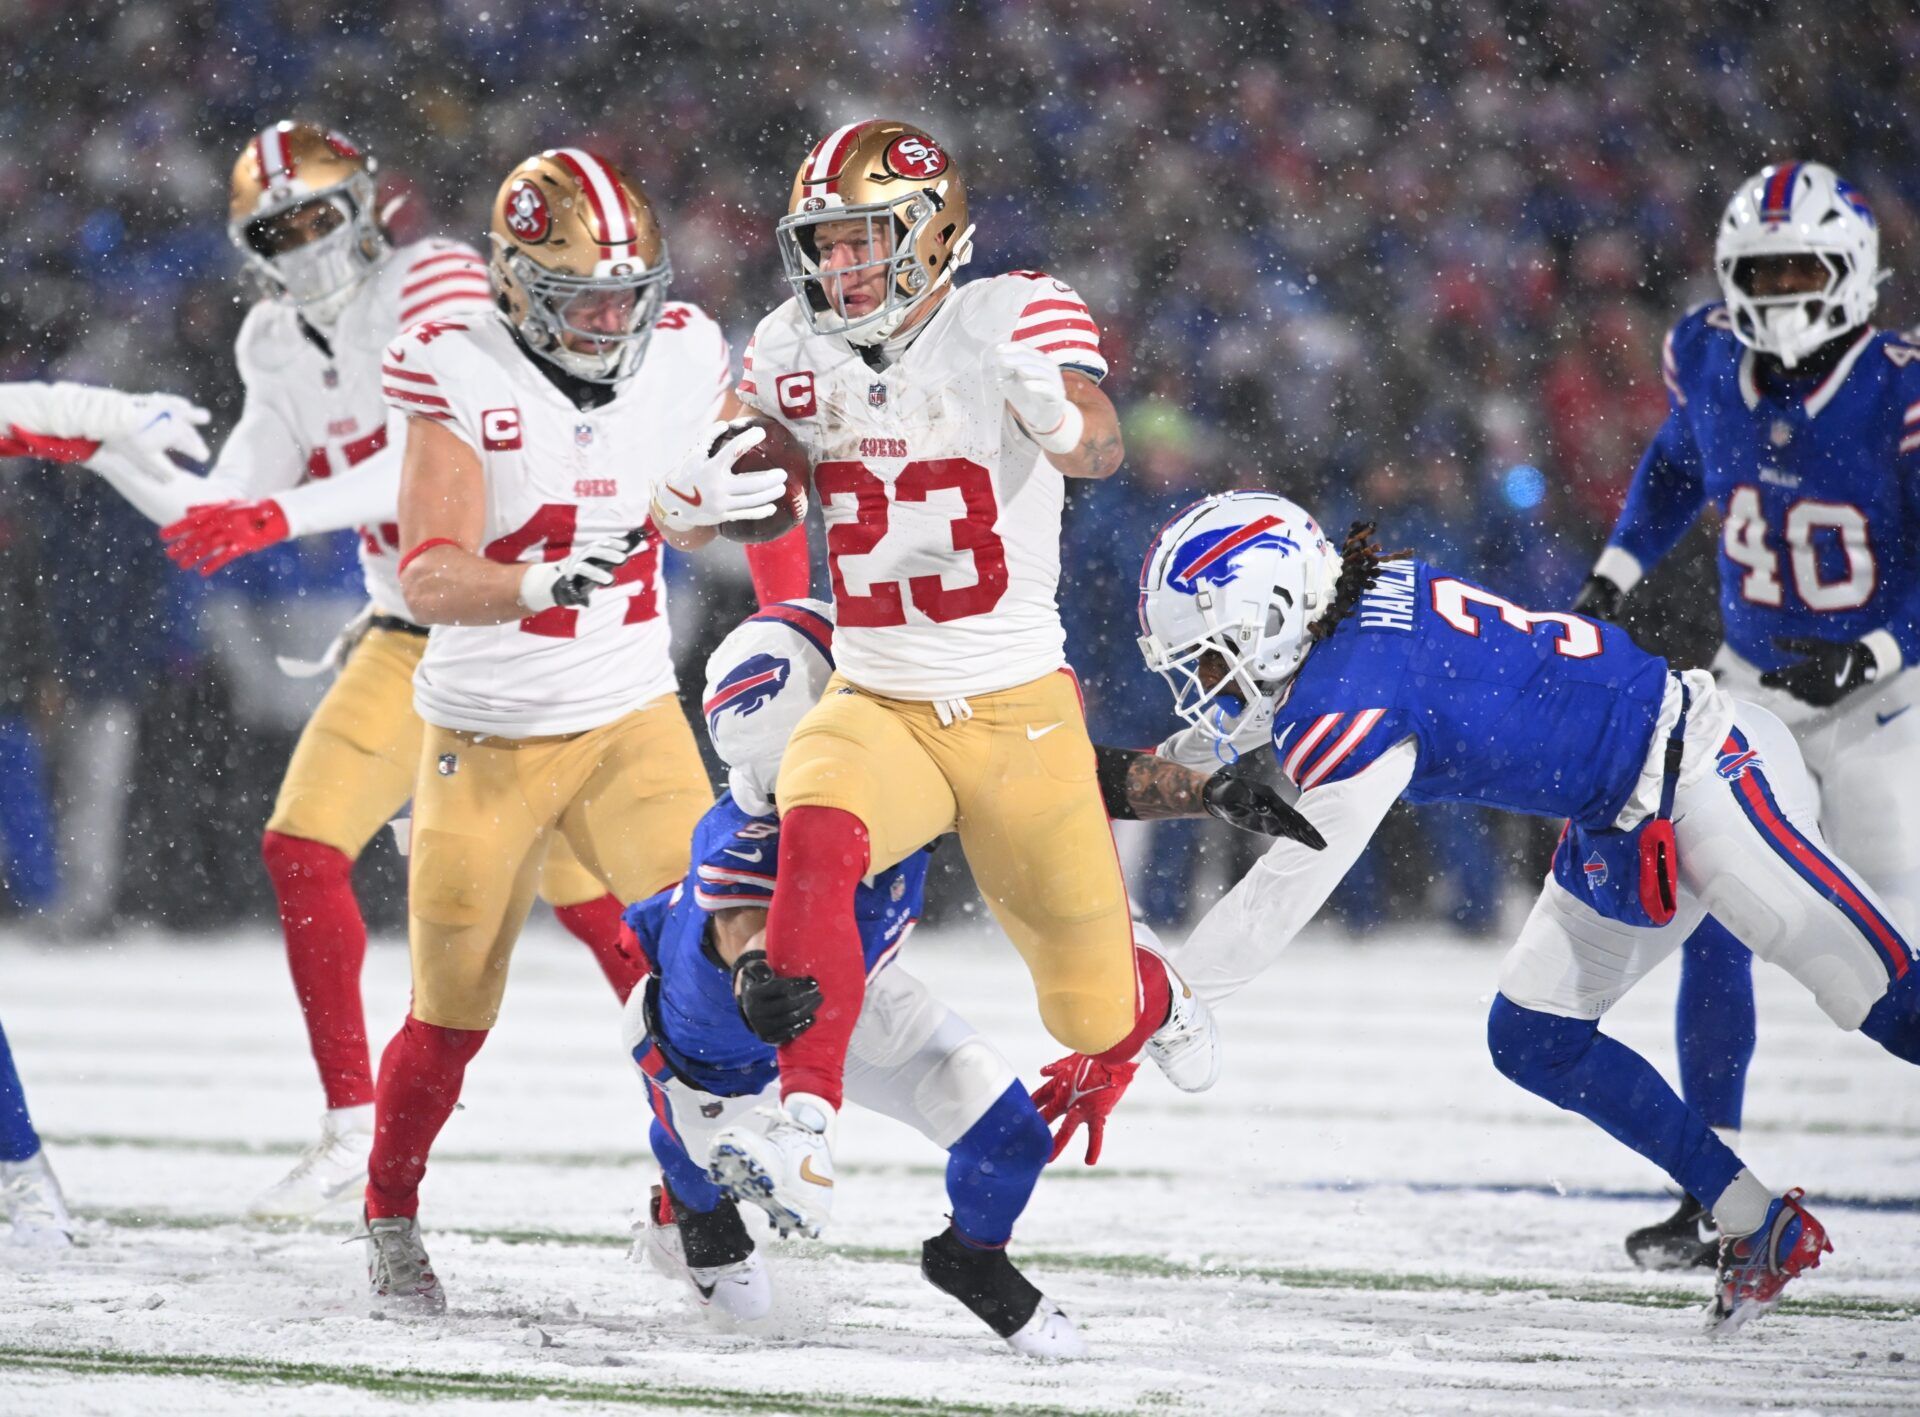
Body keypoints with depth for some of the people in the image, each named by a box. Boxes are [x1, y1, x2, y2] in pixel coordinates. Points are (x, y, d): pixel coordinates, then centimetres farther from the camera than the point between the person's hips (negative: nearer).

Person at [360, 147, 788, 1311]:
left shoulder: (680, 357, -3)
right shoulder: (461, 379, -15)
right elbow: (429, 580, -25)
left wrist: (711, 501, -6)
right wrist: (545, 581, -43)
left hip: (632, 723, 3)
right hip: (485, 739, -3)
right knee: (453, 1016, 7)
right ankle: (391, 1216, 31)